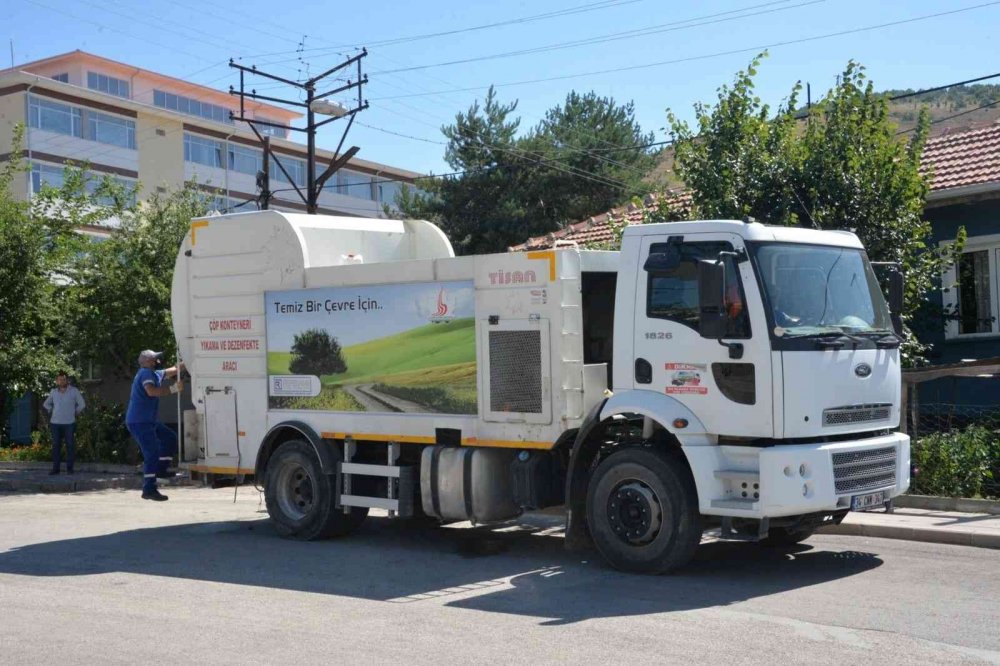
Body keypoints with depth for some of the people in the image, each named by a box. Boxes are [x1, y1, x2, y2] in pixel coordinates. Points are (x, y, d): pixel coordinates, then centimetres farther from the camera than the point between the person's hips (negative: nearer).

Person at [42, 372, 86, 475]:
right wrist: (52, 412, 10)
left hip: (69, 423, -2)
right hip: (55, 423, 2)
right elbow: (46, 404, 22)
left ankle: (69, 468, 5)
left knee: (70, 446, -1)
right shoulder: (53, 392, 7)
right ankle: (55, 468, 5)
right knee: (56, 446, 2)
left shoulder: (74, 391, -2)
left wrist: (74, 413, 4)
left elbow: (82, 404, 2)